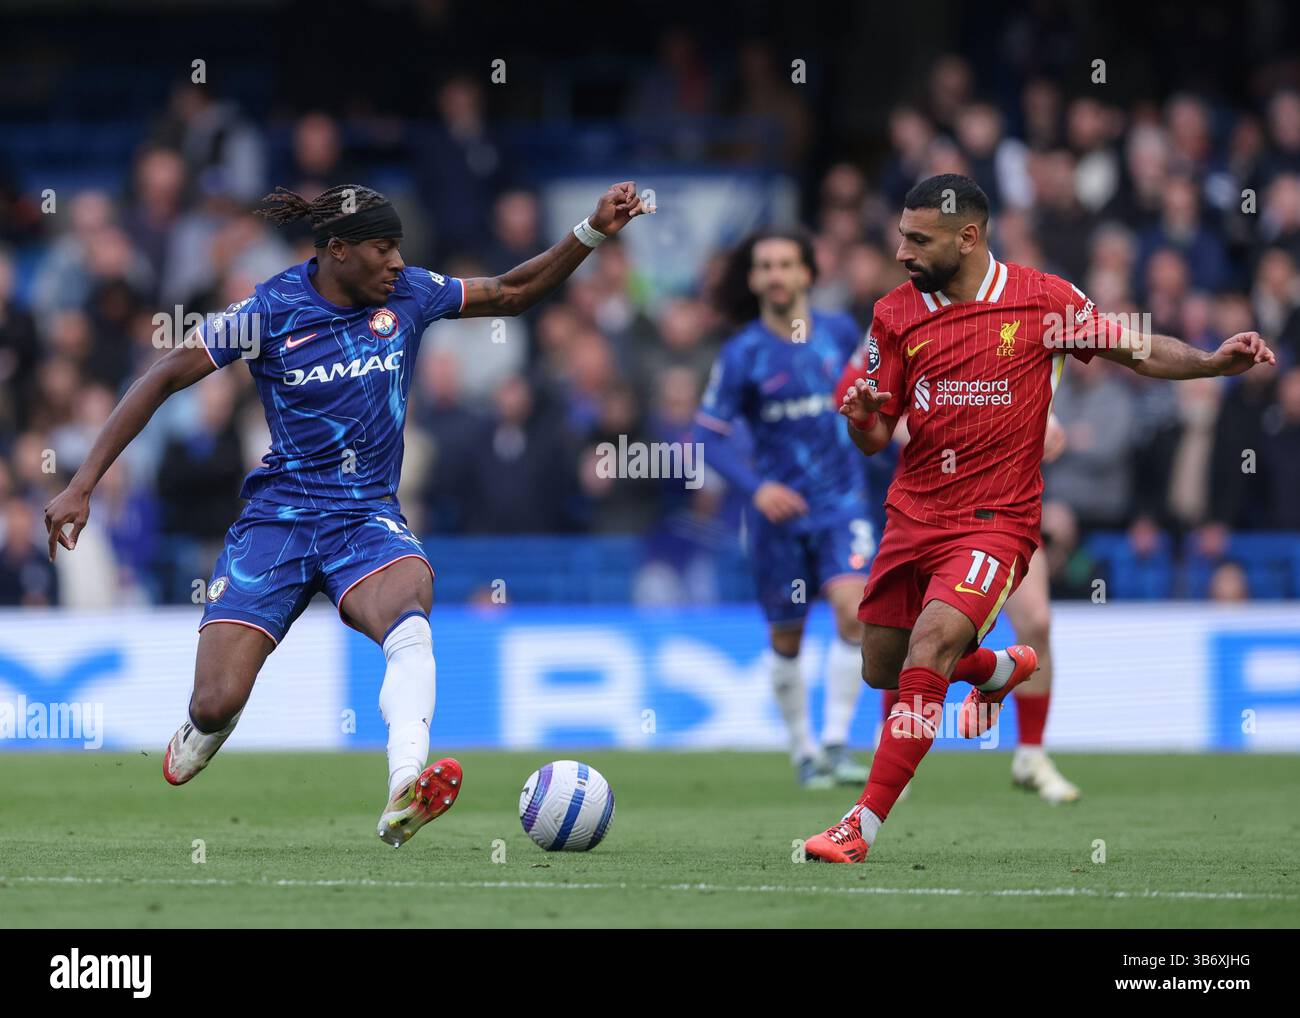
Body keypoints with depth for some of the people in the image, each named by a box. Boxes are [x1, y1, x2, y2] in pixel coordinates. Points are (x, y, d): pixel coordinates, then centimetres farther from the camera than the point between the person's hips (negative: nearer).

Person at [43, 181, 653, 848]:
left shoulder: (409, 294, 2)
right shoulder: (270, 311, -8)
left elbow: (512, 293, 16)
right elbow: (163, 379, -4)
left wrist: (593, 232, 4)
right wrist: (82, 486, -8)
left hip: (368, 518, 2)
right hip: (277, 518, -1)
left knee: (409, 610, -36)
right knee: (218, 702, -13)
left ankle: (402, 799, -53)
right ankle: (194, 745, 28)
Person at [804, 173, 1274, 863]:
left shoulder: (1041, 300, -6)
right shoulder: (895, 314, 1)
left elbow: (1136, 352, 4)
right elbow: (874, 440, 5)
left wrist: (1213, 362, -13)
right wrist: (860, 417, -19)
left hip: (996, 520, -5)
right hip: (912, 515, 5)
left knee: (929, 648, -25)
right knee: (881, 670, 14)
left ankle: (863, 828, -20)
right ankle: (1000, 670, 46)